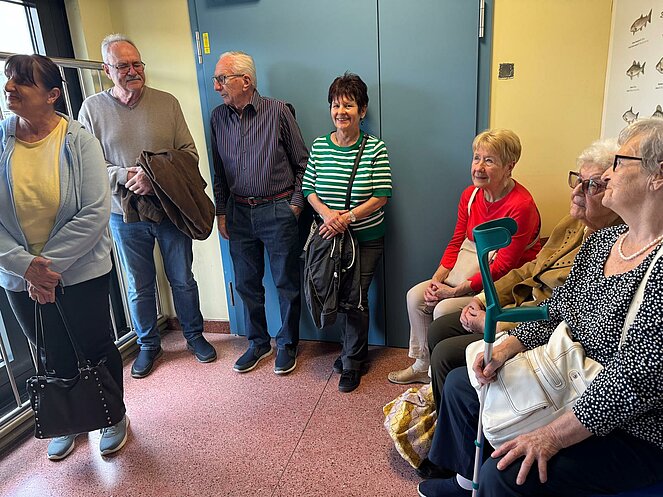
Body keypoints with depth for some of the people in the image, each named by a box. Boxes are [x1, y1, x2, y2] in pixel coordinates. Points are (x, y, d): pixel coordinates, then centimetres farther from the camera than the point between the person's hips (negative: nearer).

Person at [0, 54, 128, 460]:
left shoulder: (79, 141, -11)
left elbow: (96, 213, -17)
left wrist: (50, 264, -17)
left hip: (82, 272, -3)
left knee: (97, 349, 13)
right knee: (54, 357, 20)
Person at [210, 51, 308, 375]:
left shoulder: (277, 111, -6)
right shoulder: (218, 118, 6)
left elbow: (302, 162, -1)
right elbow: (219, 171, 14)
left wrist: (295, 203, -5)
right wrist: (221, 211, 12)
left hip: (277, 210, -4)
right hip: (239, 212, 4)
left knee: (286, 284, 6)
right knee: (246, 284, 12)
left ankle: (287, 345, 26)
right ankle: (258, 342, 32)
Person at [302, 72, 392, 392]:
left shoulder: (375, 148, -8)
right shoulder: (319, 146, 1)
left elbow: (381, 196, -12)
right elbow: (309, 189, 2)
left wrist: (347, 217, -21)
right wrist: (326, 213, -17)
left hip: (366, 238, -3)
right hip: (330, 236, 3)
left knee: (356, 297, 2)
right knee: (339, 294, 14)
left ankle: (352, 362, 24)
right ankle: (353, 350, 39)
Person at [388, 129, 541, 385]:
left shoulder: (521, 206, -22)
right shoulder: (470, 194, 1)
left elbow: (503, 265, -22)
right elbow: (456, 243, 5)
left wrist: (455, 291, -23)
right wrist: (437, 280, -9)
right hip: (472, 273, 8)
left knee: (444, 309, -23)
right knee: (416, 296, -3)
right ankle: (423, 366, 14)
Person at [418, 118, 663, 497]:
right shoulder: (602, 240, 3)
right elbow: (555, 309, 8)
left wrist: (551, 437, -26)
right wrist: (505, 349, -5)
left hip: (632, 433, -8)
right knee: (460, 384, 12)